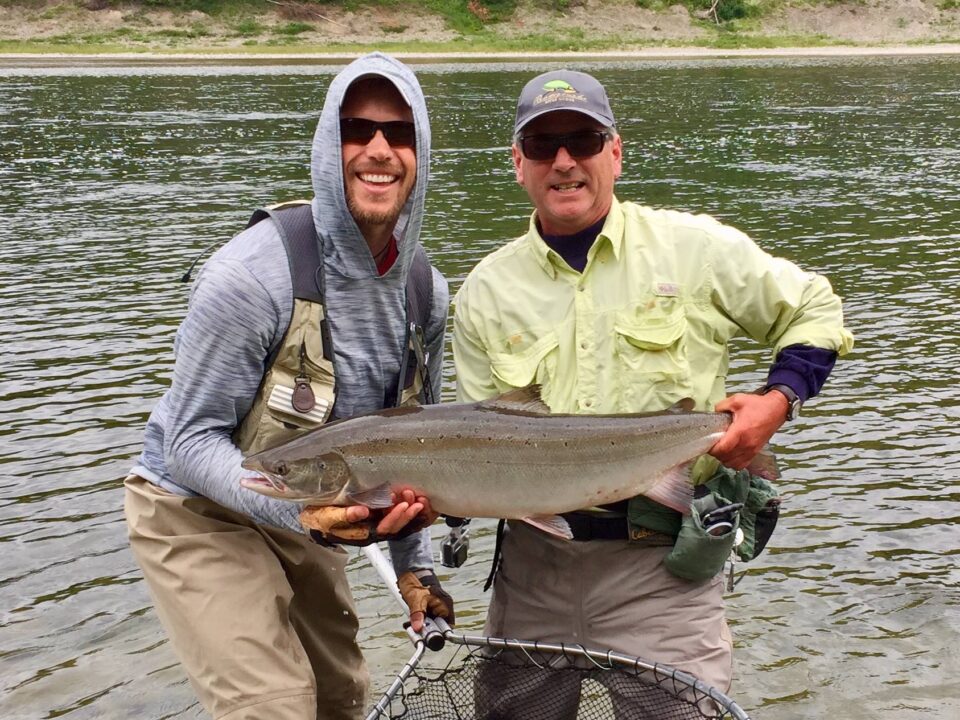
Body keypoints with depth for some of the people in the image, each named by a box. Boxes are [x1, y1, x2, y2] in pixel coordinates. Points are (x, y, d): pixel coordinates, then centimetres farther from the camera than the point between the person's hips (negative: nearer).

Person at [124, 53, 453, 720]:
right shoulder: (255, 273, -29)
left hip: (296, 510, 7)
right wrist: (300, 511, -39)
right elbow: (193, 439, -25)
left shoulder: (425, 291, -8)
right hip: (198, 509, -7)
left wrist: (413, 562, 6)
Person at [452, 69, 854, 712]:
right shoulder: (485, 291, 6)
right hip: (533, 564, 3)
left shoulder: (696, 247, -1)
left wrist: (777, 401, -8)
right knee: (511, 710, 13)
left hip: (662, 567, -3)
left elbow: (815, 313, 8)